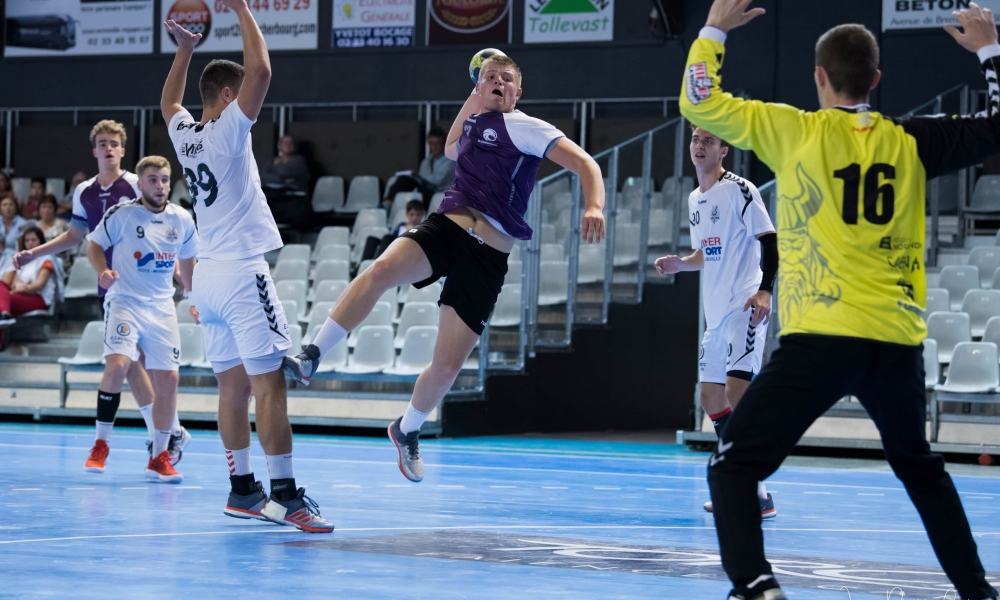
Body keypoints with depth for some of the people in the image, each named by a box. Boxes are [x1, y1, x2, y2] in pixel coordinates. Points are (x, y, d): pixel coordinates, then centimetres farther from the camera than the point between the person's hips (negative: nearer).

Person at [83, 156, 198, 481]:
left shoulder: (182, 220, 4)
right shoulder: (121, 213, -7)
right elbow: (94, 245, 2)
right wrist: (103, 271, -17)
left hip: (162, 308, 4)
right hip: (125, 302, -4)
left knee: (168, 379, -1)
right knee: (117, 364, -24)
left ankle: (159, 458, 11)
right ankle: (101, 444, -9)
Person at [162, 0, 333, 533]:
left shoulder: (184, 132, 10)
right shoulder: (226, 130, -11)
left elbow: (168, 101, 34)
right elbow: (260, 71, -21)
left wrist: (185, 49, 35)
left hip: (207, 274, 9)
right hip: (241, 271, -9)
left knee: (233, 386, 10)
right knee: (269, 384, -11)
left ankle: (242, 489, 12)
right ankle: (285, 494, -15)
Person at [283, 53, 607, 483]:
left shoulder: (524, 127, 0)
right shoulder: (473, 125, 19)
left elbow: (584, 163, -8)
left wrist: (594, 206, -26)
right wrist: (471, 103, 31)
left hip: (487, 257, -3)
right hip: (446, 227, 4)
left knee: (447, 366, -2)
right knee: (381, 270, -30)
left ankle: (408, 431, 26)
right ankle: (311, 358, -29)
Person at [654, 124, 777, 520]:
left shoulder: (739, 190, -8)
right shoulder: (695, 200, 16)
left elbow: (770, 242, -12)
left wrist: (765, 290, -23)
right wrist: (680, 263, 8)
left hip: (745, 308, -9)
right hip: (716, 312, 9)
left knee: (736, 389, -20)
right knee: (711, 396, 12)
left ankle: (759, 495, -21)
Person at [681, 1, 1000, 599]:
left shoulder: (797, 131, 1)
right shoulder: (910, 142, 8)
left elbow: (701, 104, 4)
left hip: (823, 337, -4)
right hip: (898, 341, 4)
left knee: (734, 466, 2)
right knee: (922, 469, 27)